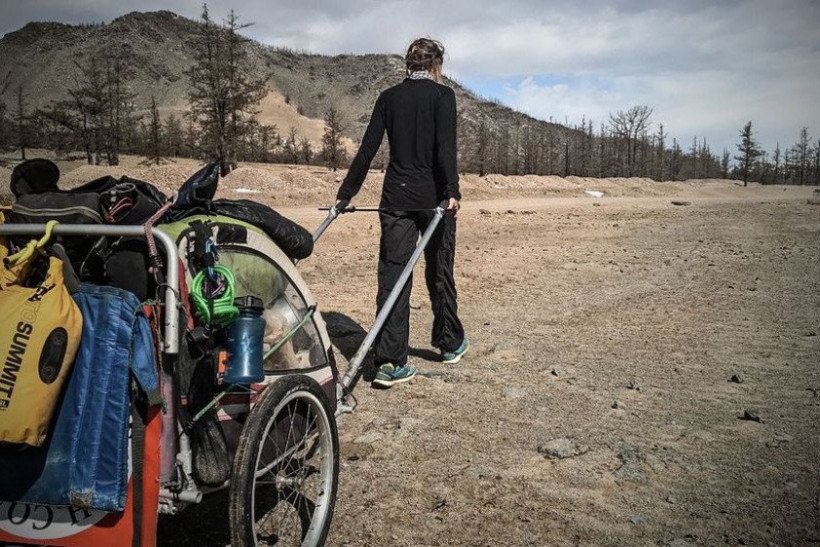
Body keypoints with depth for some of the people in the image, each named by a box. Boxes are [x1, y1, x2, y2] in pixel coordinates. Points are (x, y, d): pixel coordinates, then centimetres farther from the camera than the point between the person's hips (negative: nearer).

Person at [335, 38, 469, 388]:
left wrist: (345, 194, 7)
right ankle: (450, 343, 30)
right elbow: (445, 146, -15)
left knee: (392, 276, 0)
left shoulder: (389, 97, 10)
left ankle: (390, 363, -4)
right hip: (433, 197, -2)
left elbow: (367, 149, 5)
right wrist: (451, 191, -21)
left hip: (395, 198, 2)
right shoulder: (442, 95, 0)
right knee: (439, 271, 13)